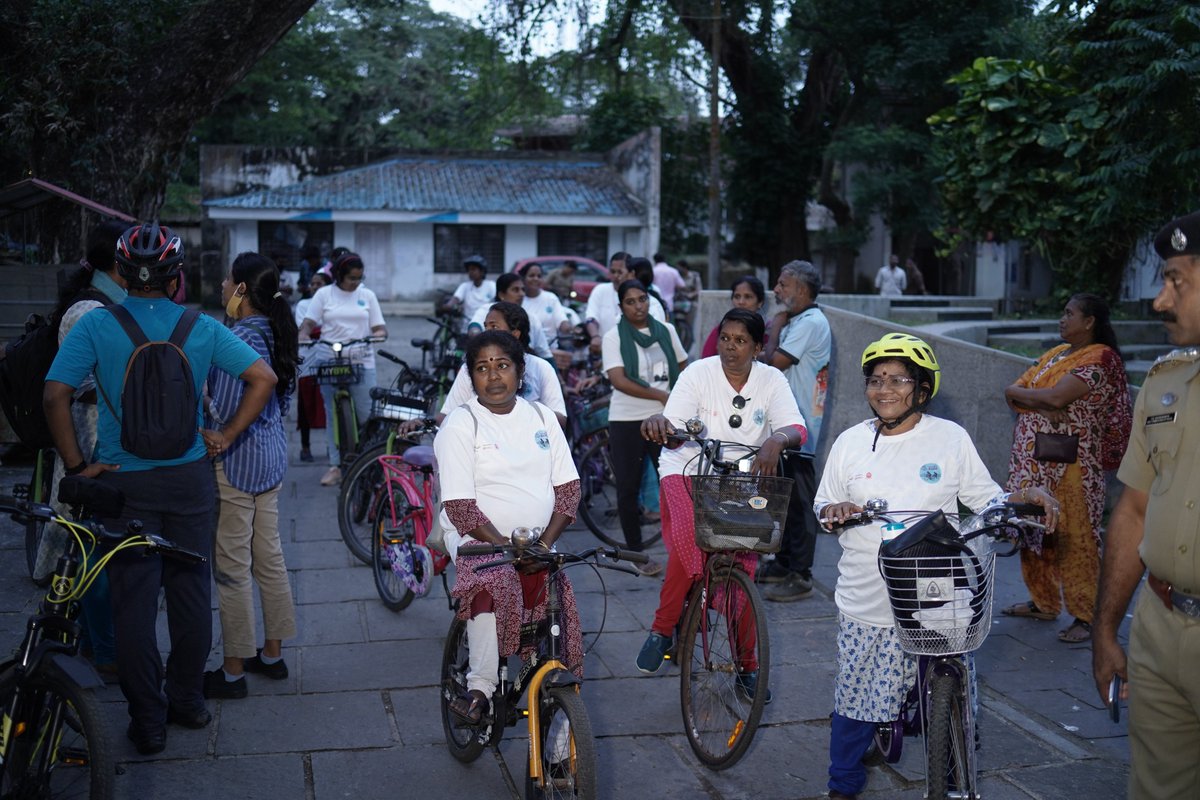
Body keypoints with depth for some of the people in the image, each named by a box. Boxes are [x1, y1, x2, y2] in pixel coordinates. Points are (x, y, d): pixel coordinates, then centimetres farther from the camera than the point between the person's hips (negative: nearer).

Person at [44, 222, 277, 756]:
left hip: (123, 482, -2)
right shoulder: (201, 328, -2)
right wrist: (225, 437, 1)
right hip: (189, 478, 2)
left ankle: (148, 722, 14)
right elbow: (264, 378, -4)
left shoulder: (95, 326, -8)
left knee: (133, 603, 7)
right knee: (192, 594, 14)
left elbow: (55, 395, -17)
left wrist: (77, 466, -8)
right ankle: (188, 701, 27)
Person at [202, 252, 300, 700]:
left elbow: (224, 411, -22)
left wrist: (213, 443, -6)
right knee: (269, 558, 17)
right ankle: (272, 654, 29)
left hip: (236, 462, -9)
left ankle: (233, 672, 12)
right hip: (272, 455, 9)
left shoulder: (238, 338, -20)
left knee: (231, 569, 2)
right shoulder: (275, 332, 7)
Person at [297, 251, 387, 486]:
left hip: (361, 361, 0)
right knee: (333, 414, 4)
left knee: (367, 414, -4)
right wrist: (303, 334, -20)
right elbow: (309, 321, 2)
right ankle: (335, 466, 9)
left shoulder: (367, 295, 11)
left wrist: (379, 334, -15)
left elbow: (379, 327, 9)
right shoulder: (324, 294, 7)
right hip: (329, 361, 0)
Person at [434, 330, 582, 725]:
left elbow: (567, 486, 6)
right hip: (479, 543, -4)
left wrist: (545, 543, -8)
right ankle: (481, 688, -24)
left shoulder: (540, 417, 9)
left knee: (560, 602, -18)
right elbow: (460, 506, -12)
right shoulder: (460, 425, -5)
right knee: (494, 585, -34)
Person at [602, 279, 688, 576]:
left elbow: (684, 368, 18)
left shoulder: (666, 331, 8)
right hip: (627, 421, -2)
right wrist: (661, 395, -18)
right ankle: (636, 553, 14)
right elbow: (619, 380, -13)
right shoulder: (614, 337, -2)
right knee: (629, 489, 3)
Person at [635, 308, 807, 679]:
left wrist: (776, 440, -41)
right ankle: (663, 627, -12)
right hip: (688, 471, -2)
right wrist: (660, 423, -44)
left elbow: (797, 429, -16)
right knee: (689, 538, -31)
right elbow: (674, 434, -19)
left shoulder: (772, 380, -3)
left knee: (743, 563, -5)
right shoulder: (698, 374, -9)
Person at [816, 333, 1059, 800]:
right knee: (855, 700, 6)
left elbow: (987, 500, 7)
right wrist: (834, 510, -8)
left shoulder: (951, 438, 1)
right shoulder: (851, 442, 6)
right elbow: (822, 506, 14)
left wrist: (1028, 498, -11)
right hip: (865, 603, 1)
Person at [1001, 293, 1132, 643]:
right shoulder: (1056, 353, 15)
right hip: (1032, 463, 8)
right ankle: (1043, 602, 29)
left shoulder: (1100, 358, -11)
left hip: (1069, 467, -8)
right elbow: (1012, 392, 7)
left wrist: (1019, 393, -6)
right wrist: (1040, 405, -13)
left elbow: (1057, 397, -24)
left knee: (1074, 540, -2)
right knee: (1033, 533, 14)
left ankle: (1087, 616, 9)